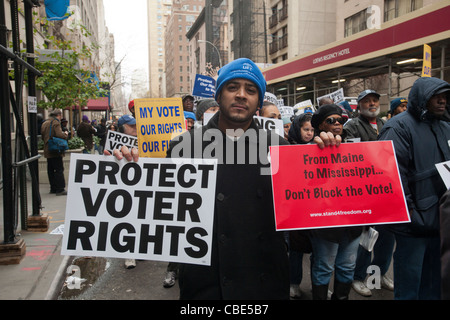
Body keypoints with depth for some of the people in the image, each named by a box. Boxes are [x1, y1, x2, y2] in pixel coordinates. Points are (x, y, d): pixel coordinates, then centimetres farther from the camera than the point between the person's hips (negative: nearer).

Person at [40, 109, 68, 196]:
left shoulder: (45, 123, 15)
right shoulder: (56, 123, -11)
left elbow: (42, 136, 19)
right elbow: (59, 135, -23)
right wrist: (65, 134, -5)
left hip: (47, 151, 8)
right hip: (55, 151, -8)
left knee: (51, 170, 13)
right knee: (59, 169, -6)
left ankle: (53, 188, 19)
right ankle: (60, 189, -6)